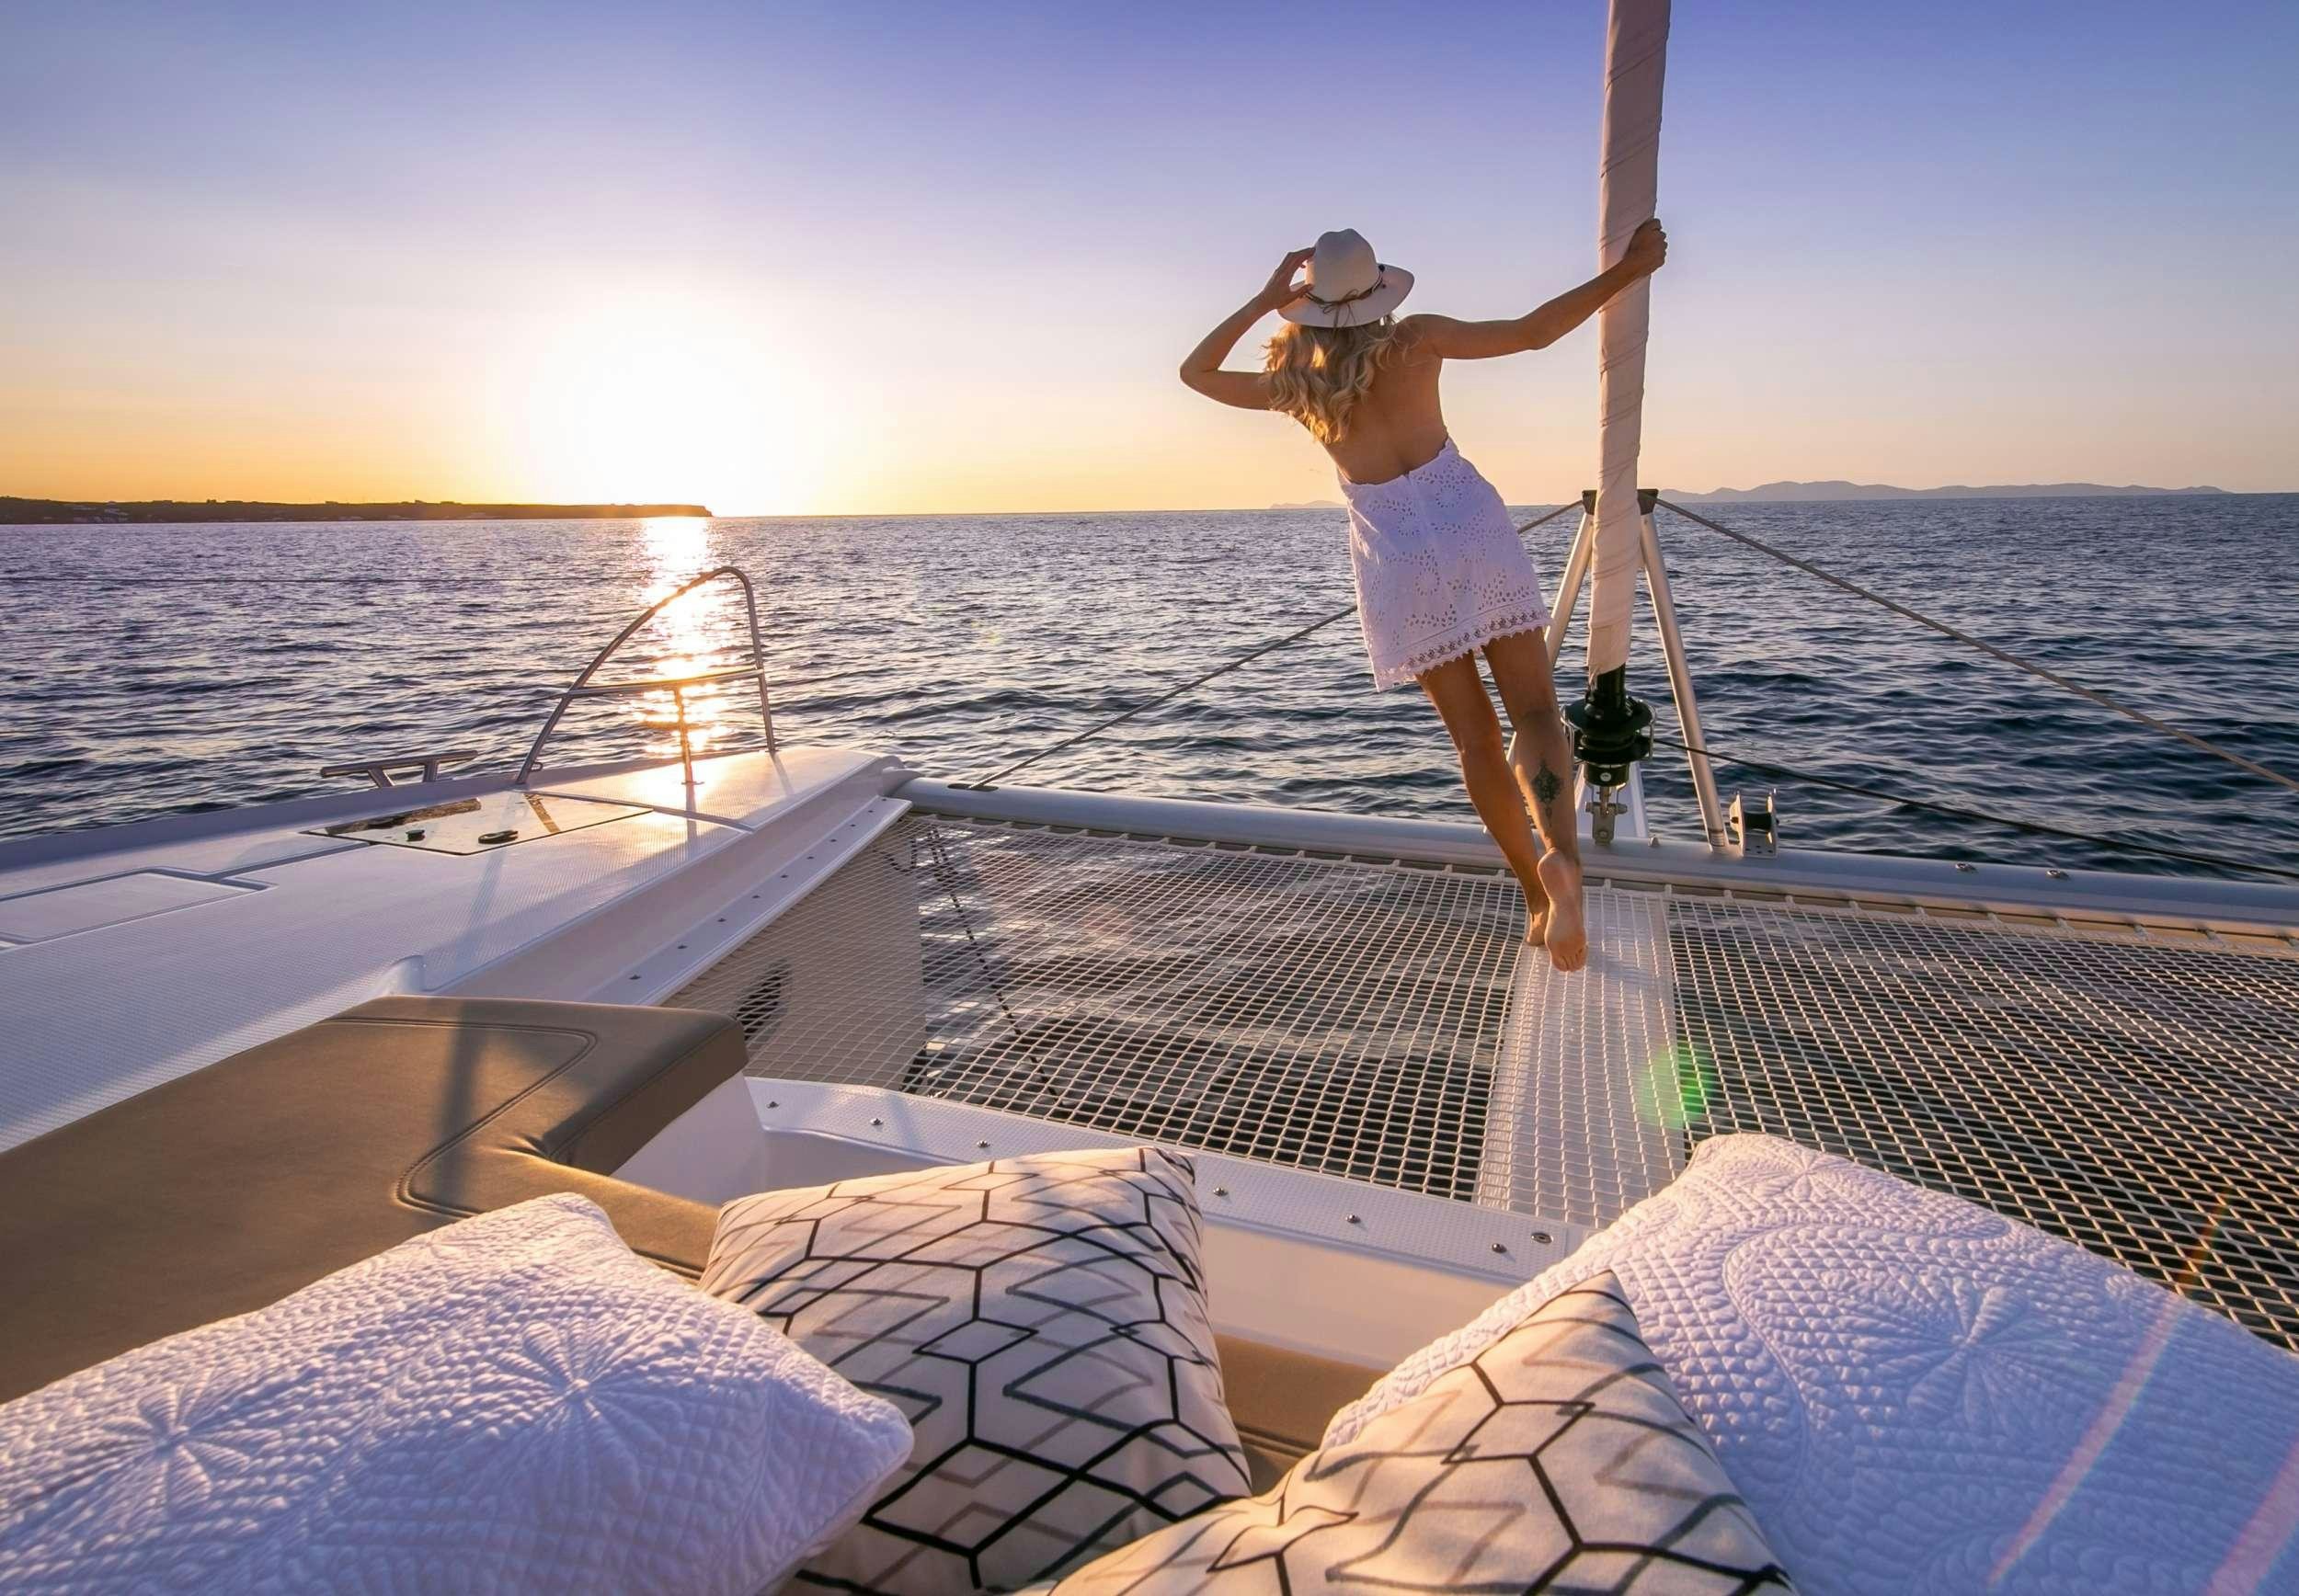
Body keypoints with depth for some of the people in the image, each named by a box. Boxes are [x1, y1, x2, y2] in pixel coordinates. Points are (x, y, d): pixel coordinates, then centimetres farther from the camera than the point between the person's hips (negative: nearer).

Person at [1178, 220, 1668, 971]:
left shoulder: (1295, 384, 2)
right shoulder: (1414, 340, -1)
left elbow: (1195, 373, 17)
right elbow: (1532, 331, -3)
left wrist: (1262, 301, 9)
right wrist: (1621, 271, 7)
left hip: (1398, 561, 1)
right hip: (1475, 532, -1)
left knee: (1475, 740, 9)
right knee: (1535, 714, 0)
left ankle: (1537, 895, 13)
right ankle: (1561, 855, -28)